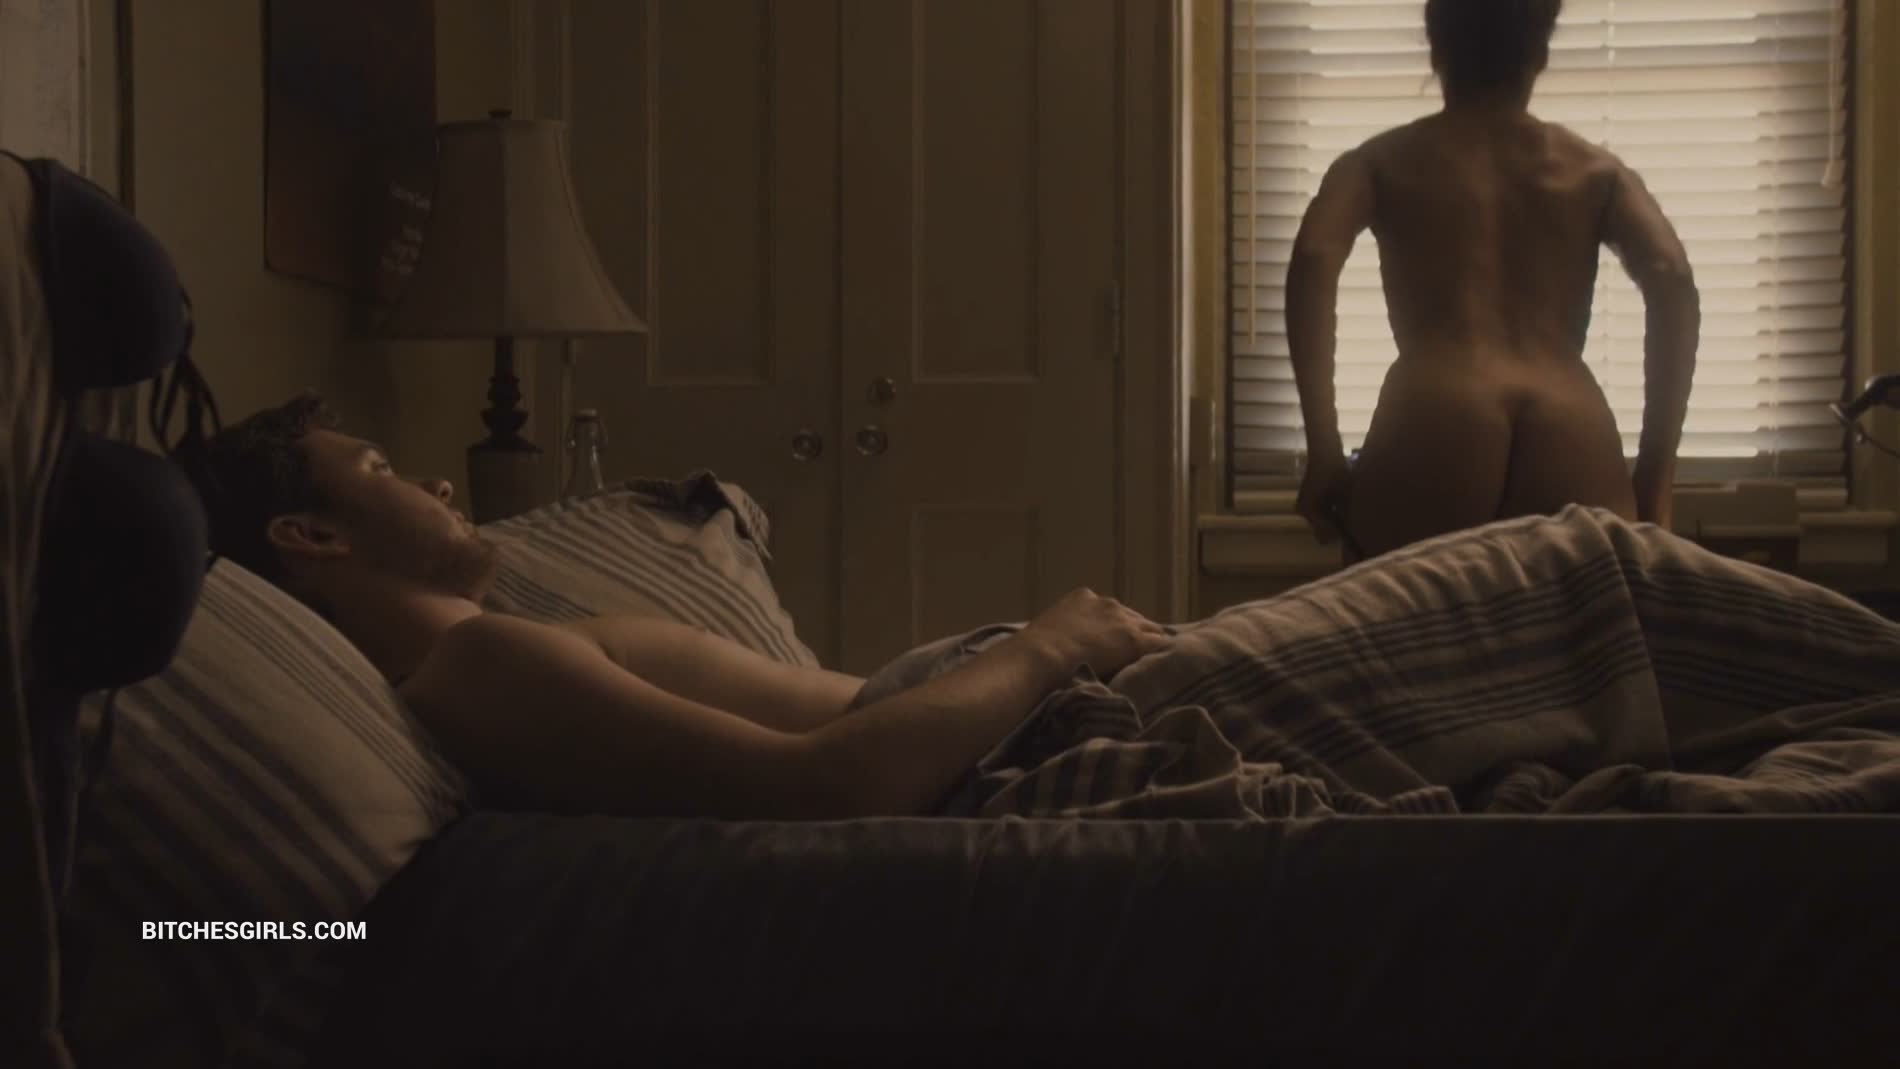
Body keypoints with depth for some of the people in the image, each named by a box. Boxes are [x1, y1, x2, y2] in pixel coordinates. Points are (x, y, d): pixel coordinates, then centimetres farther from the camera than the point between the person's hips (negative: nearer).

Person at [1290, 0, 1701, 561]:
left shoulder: (1381, 162, 23)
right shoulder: (1597, 170, 26)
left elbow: (1312, 261, 2)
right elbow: (1672, 279, 7)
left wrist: (1323, 452, 1)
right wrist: (1654, 476, 7)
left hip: (1438, 439, -1)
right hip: (1570, 449, 1)